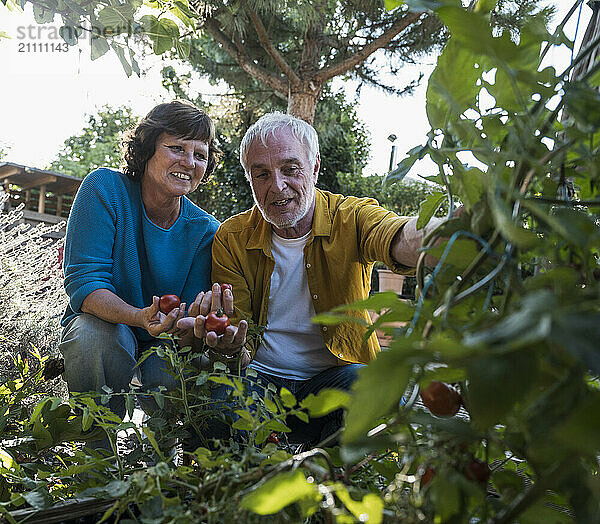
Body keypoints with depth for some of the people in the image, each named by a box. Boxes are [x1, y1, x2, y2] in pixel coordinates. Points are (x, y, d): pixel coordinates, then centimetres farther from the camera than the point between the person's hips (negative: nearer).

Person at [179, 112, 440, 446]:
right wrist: (229, 346, -31)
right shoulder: (232, 238, -2)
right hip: (259, 378, 1)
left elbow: (401, 238, -34)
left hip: (336, 377, 0)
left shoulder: (351, 218, -8)